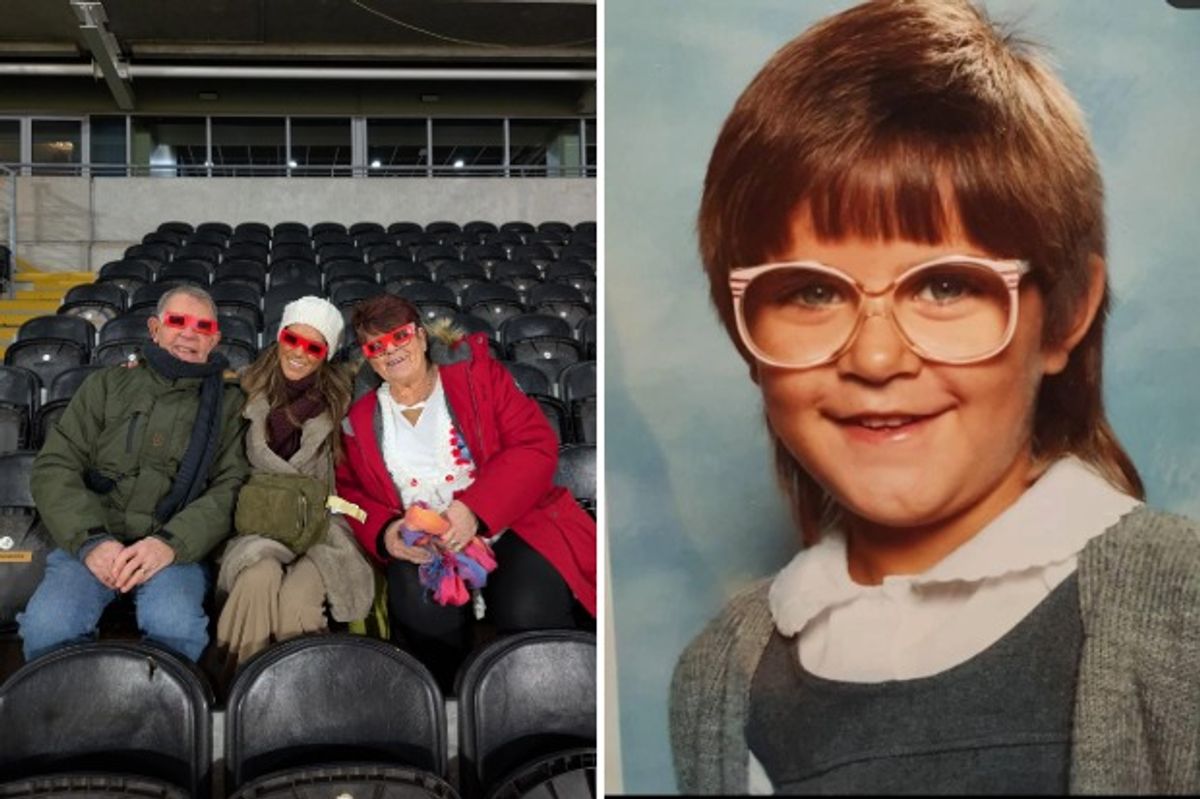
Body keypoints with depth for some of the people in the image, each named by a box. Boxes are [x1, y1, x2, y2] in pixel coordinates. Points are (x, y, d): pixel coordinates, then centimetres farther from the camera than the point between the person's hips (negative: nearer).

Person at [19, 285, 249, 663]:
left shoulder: (228, 402, 14)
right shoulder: (108, 384, 16)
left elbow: (231, 487, 2)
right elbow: (54, 466, 9)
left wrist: (171, 543, -15)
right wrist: (90, 540, -9)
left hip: (176, 546, -1)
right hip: (91, 538, 1)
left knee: (175, 628, -33)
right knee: (46, 628, -28)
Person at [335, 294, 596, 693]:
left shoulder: (476, 372, 7)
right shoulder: (361, 418, 17)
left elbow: (536, 445, -3)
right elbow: (352, 492, 17)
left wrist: (476, 510, -18)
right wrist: (384, 533, -8)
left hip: (509, 529, -2)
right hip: (422, 550, 2)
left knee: (526, 610, -33)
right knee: (420, 608, -34)